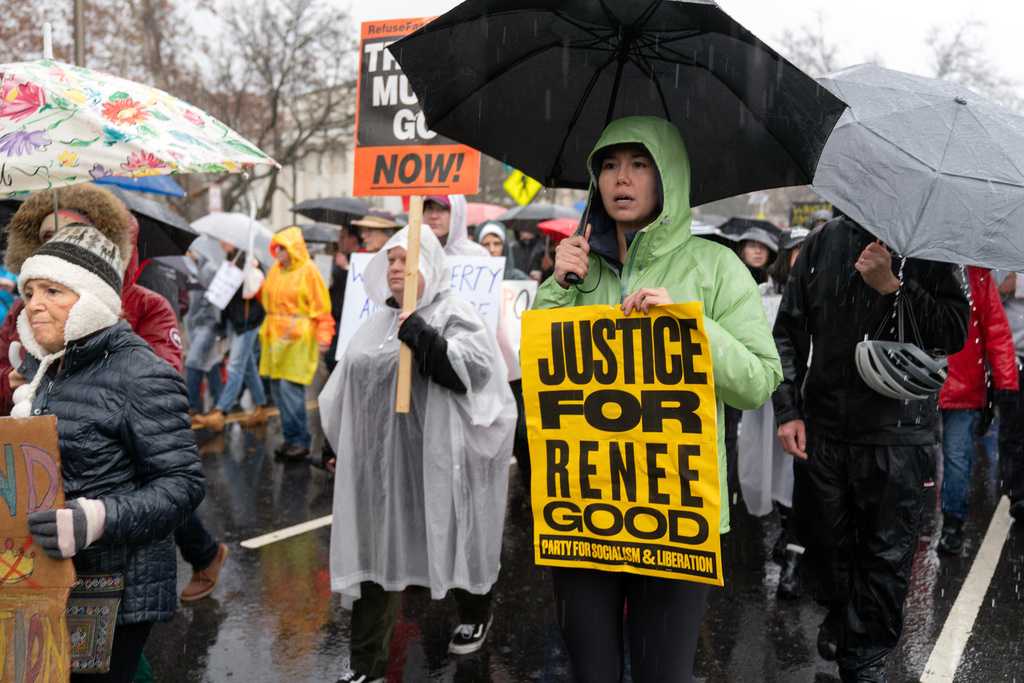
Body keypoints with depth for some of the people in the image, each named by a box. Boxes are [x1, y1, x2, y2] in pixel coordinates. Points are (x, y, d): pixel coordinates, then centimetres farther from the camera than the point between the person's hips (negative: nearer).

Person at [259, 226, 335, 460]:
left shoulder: (308, 270, -6)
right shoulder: (276, 270, 14)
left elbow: (322, 307, -9)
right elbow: (266, 298, 21)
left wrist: (323, 336, -17)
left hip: (298, 337, -7)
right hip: (275, 335, 7)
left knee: (290, 387, -11)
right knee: (277, 386, 6)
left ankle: (301, 440, -1)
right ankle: (290, 437, 16)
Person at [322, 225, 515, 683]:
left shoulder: (451, 313, -5)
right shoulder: (378, 321, 14)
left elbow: (475, 369, -22)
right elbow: (349, 387, 22)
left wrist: (420, 335, -24)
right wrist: (340, 446, 22)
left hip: (433, 458, -5)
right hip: (378, 459, 5)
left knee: (450, 540, 12)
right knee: (375, 553, 5)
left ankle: (476, 614, 40)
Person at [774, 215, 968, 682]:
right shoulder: (825, 241, 6)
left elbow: (954, 333, -7)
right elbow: (789, 331, 7)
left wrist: (892, 286, -17)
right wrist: (787, 410, 1)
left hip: (897, 436, -2)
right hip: (821, 428, 2)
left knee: (887, 554, 4)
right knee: (824, 541, 14)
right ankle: (838, 612, 41)